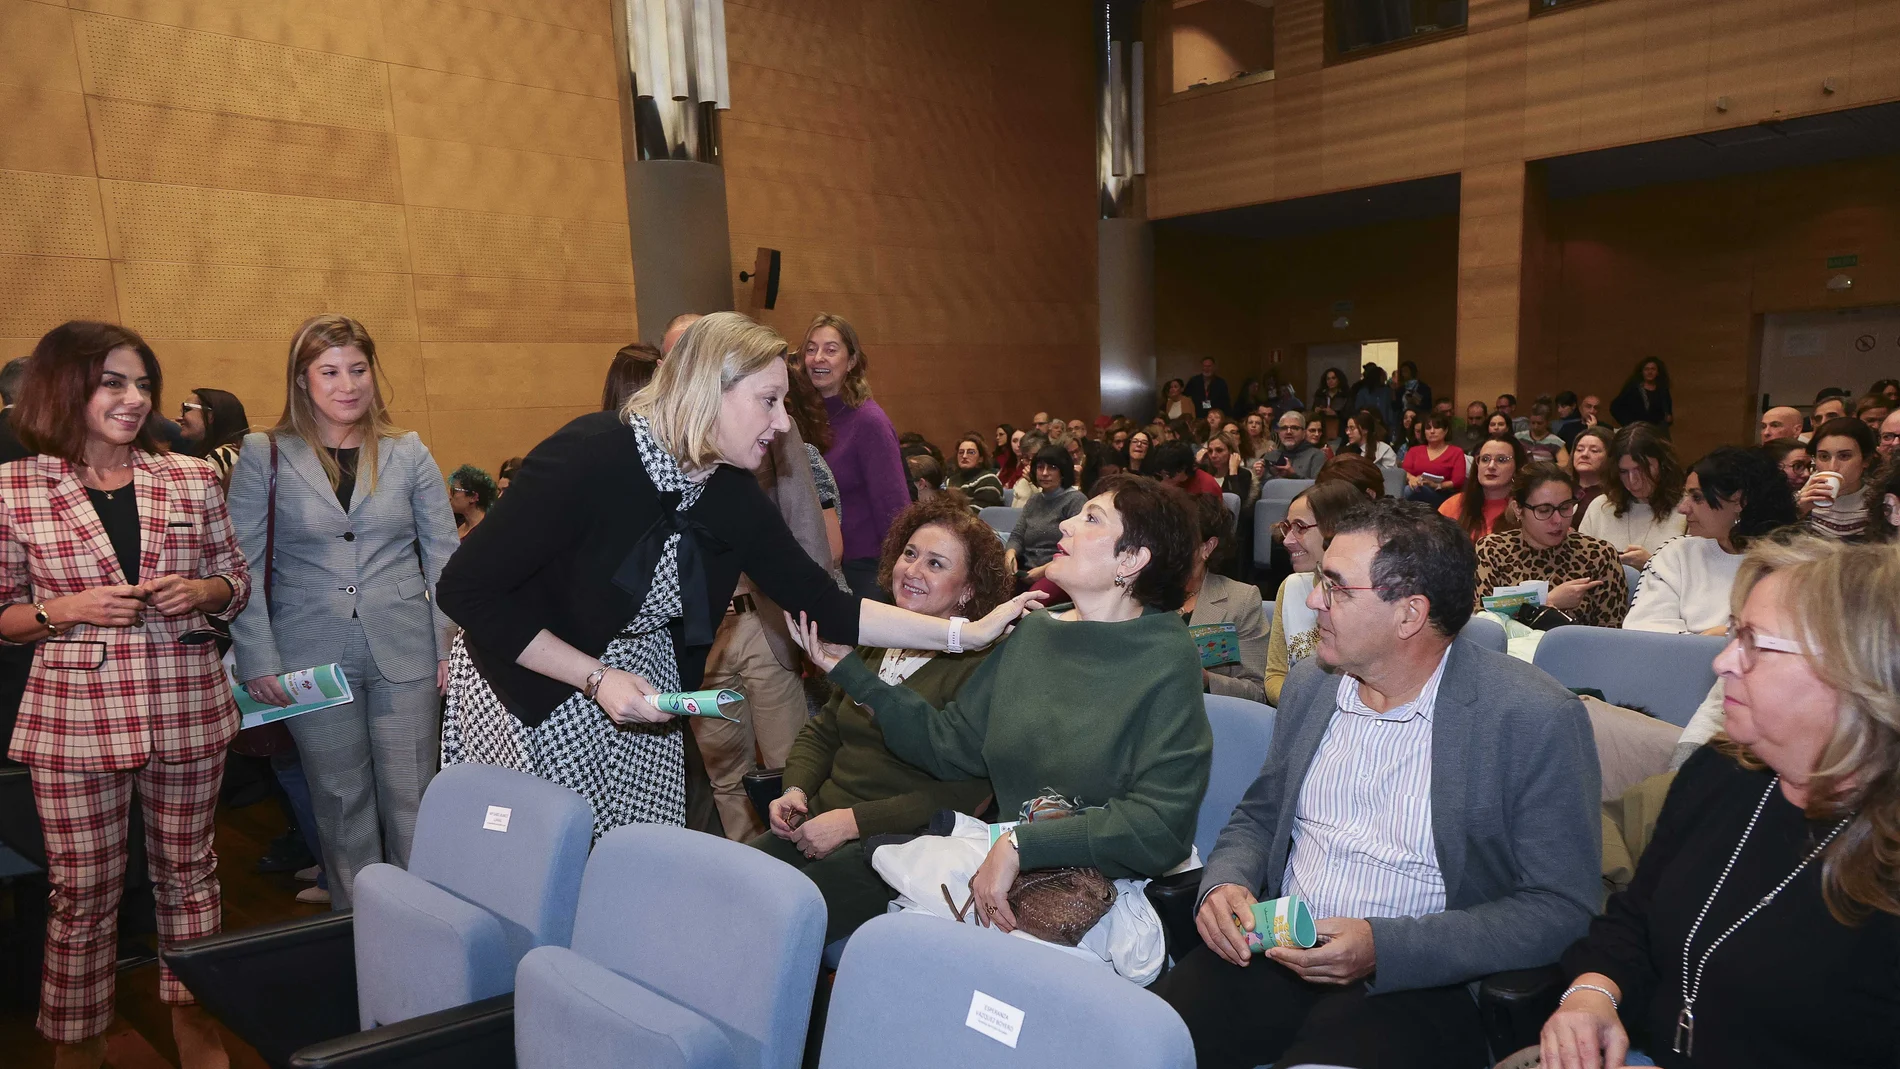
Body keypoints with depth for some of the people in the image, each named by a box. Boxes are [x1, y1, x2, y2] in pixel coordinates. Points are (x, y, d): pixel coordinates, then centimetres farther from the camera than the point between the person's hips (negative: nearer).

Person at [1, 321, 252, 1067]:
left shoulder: (191, 479, 3)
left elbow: (238, 581, 10)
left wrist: (201, 592, -10)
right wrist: (68, 610, -14)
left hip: (187, 711, 2)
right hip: (74, 720, -2)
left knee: (187, 872, 15)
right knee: (82, 893, 8)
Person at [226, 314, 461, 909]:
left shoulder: (408, 452, 5)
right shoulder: (265, 455, 2)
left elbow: (443, 556, 6)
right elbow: (242, 566, 0)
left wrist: (451, 645, 0)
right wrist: (258, 660, -7)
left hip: (405, 654, 1)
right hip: (312, 657, 0)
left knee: (412, 801, 5)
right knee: (341, 804, 9)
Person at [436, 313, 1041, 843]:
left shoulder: (732, 493, -7)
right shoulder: (590, 456, -25)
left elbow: (824, 607, -5)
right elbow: (467, 589, -22)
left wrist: (964, 632, -12)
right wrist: (598, 678, -25)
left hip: (641, 696, 5)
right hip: (526, 695, -5)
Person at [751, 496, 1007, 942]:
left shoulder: (979, 667, -9)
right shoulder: (873, 645, 16)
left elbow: (962, 794, -16)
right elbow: (821, 731, 24)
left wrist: (854, 820, -17)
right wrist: (796, 789, 4)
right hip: (818, 824, 7)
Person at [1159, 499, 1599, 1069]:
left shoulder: (1538, 719, -11)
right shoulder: (1311, 682, 7)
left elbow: (1562, 909, -11)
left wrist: (1383, 947, -21)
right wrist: (1226, 881, -5)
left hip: (1415, 979, -4)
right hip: (1275, 952, 5)